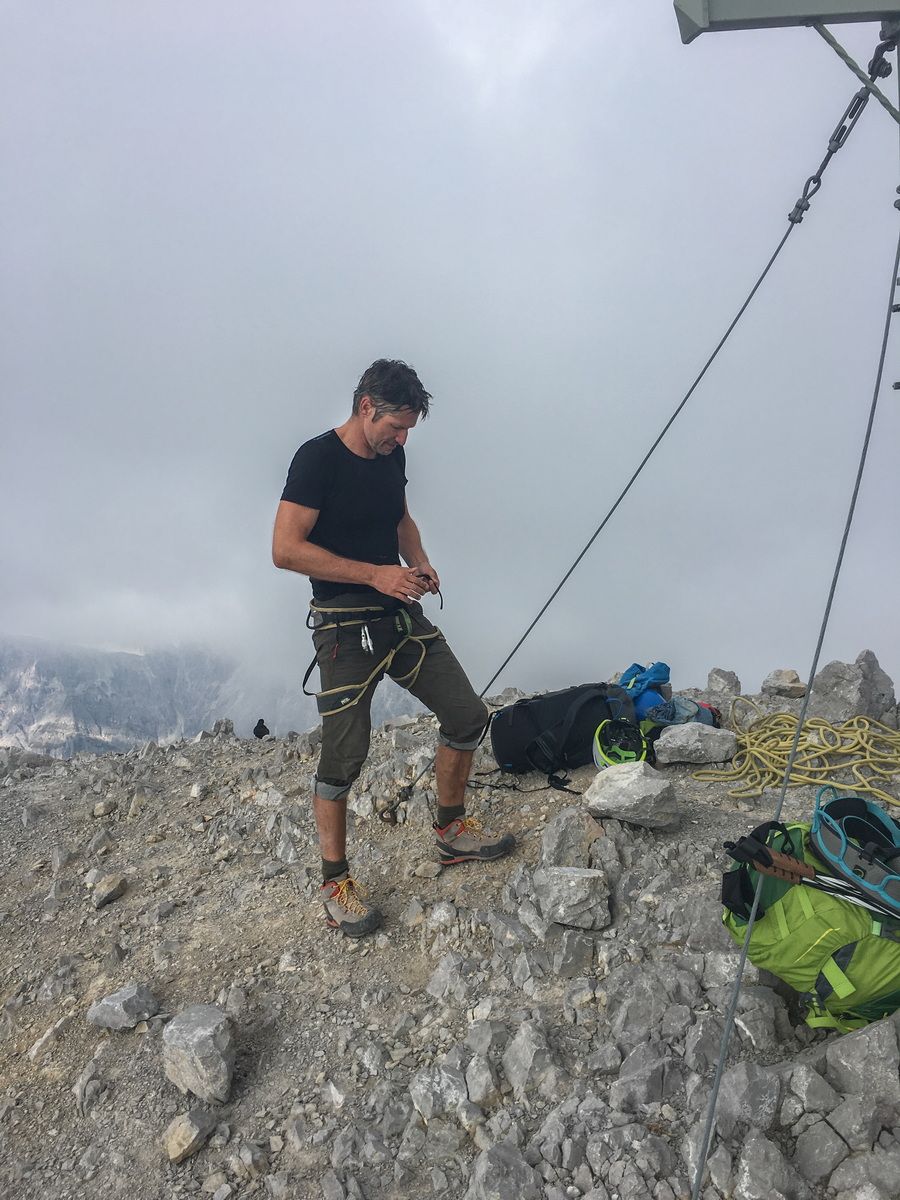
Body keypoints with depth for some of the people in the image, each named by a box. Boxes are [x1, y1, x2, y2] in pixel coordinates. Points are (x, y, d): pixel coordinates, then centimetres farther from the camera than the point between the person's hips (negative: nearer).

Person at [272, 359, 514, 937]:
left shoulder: (391, 455, 8)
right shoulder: (318, 458, -14)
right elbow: (286, 549, -20)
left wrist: (419, 564, 4)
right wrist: (374, 574, -22)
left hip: (403, 617, 7)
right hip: (346, 628, -7)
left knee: (468, 716, 7)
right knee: (345, 755, -2)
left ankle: (451, 830, 28)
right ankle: (335, 881, 17)